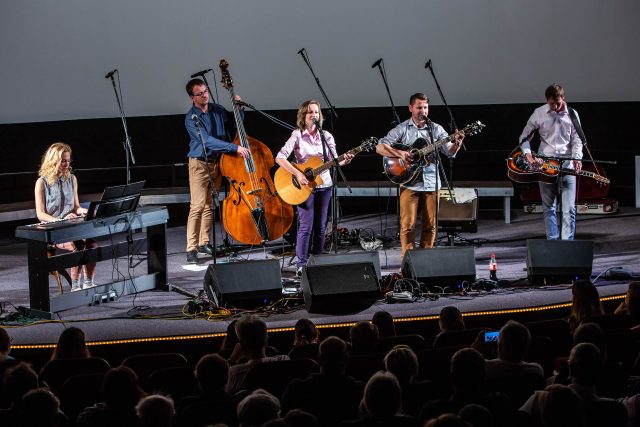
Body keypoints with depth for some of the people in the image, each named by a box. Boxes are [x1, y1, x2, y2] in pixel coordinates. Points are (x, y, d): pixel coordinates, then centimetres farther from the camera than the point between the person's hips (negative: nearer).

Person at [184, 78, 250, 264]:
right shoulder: (191, 118, -15)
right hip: (200, 164, -6)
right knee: (197, 206, -11)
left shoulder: (218, 110, 4)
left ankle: (204, 242, 20)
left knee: (209, 205, 10)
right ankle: (191, 248, -11)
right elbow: (208, 141, -25)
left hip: (217, 163, 6)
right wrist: (235, 148, -30)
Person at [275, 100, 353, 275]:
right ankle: (301, 265, -3)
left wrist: (344, 161, -15)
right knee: (306, 226, -9)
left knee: (320, 226, 7)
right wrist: (298, 174, -22)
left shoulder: (326, 136, 6)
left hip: (324, 185, 4)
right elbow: (279, 158, -14)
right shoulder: (297, 136, -7)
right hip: (304, 186, -4)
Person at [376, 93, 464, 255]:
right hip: (409, 184, -2)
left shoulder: (436, 129, 7)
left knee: (430, 226, 5)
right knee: (408, 225, -4)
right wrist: (399, 153, -17)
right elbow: (380, 148, -2)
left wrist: (456, 145, -24)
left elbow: (449, 151, -1)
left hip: (431, 184, 2)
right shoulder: (401, 129, 2)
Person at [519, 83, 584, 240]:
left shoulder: (571, 114, 4)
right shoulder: (539, 113, 1)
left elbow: (576, 139, 6)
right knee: (549, 208, 5)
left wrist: (577, 158, -12)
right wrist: (528, 155, -11)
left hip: (567, 164, 0)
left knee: (569, 209, -7)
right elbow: (524, 137, 6)